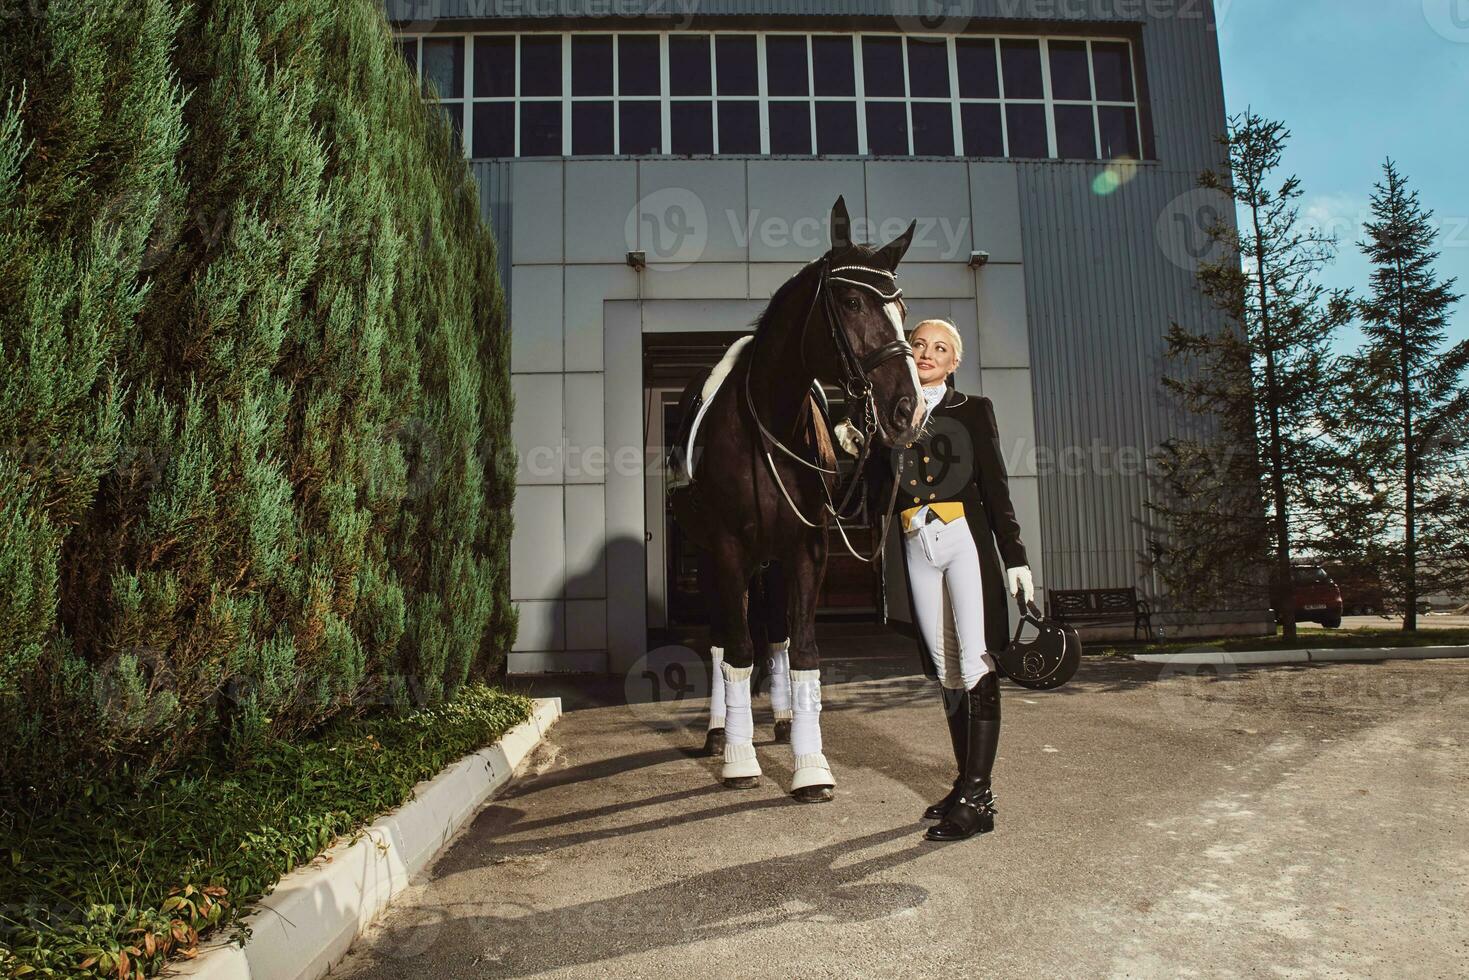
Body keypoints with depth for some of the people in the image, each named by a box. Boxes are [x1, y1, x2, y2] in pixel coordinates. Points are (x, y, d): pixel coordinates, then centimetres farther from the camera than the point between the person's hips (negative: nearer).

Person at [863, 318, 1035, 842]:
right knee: (945, 669, 9)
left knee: (976, 662, -8)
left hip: (967, 538, -3)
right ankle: (966, 783, 21)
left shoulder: (974, 410, 6)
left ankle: (978, 796, -3)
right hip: (918, 546, 4)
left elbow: (996, 487, 1)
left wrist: (1016, 557, -4)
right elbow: (877, 492, 8)